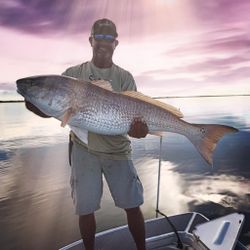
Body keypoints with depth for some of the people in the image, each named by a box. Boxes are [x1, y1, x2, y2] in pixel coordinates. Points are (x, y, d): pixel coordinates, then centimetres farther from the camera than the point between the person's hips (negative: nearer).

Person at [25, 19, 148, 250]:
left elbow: (134, 114, -5)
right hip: (83, 149, 0)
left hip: (118, 150, 1)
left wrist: (137, 129, -28)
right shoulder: (73, 74, 3)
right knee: (85, 208, 6)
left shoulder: (124, 77, 3)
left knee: (132, 205, 7)